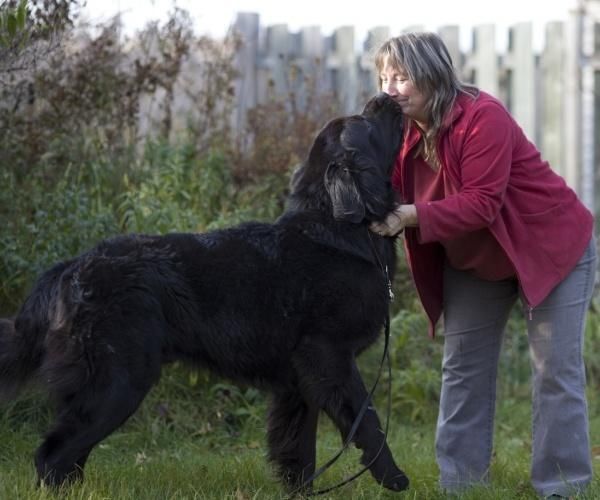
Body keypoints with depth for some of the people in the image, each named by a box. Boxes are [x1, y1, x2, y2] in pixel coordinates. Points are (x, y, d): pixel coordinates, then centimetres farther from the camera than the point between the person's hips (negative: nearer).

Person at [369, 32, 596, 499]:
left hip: (553, 247, -7)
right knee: (462, 370, 7)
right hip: (475, 262, 8)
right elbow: (395, 198, -11)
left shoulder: (482, 117, -29)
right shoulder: (404, 132, -6)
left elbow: (481, 204, -34)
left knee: (556, 371, -7)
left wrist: (412, 215, -43)